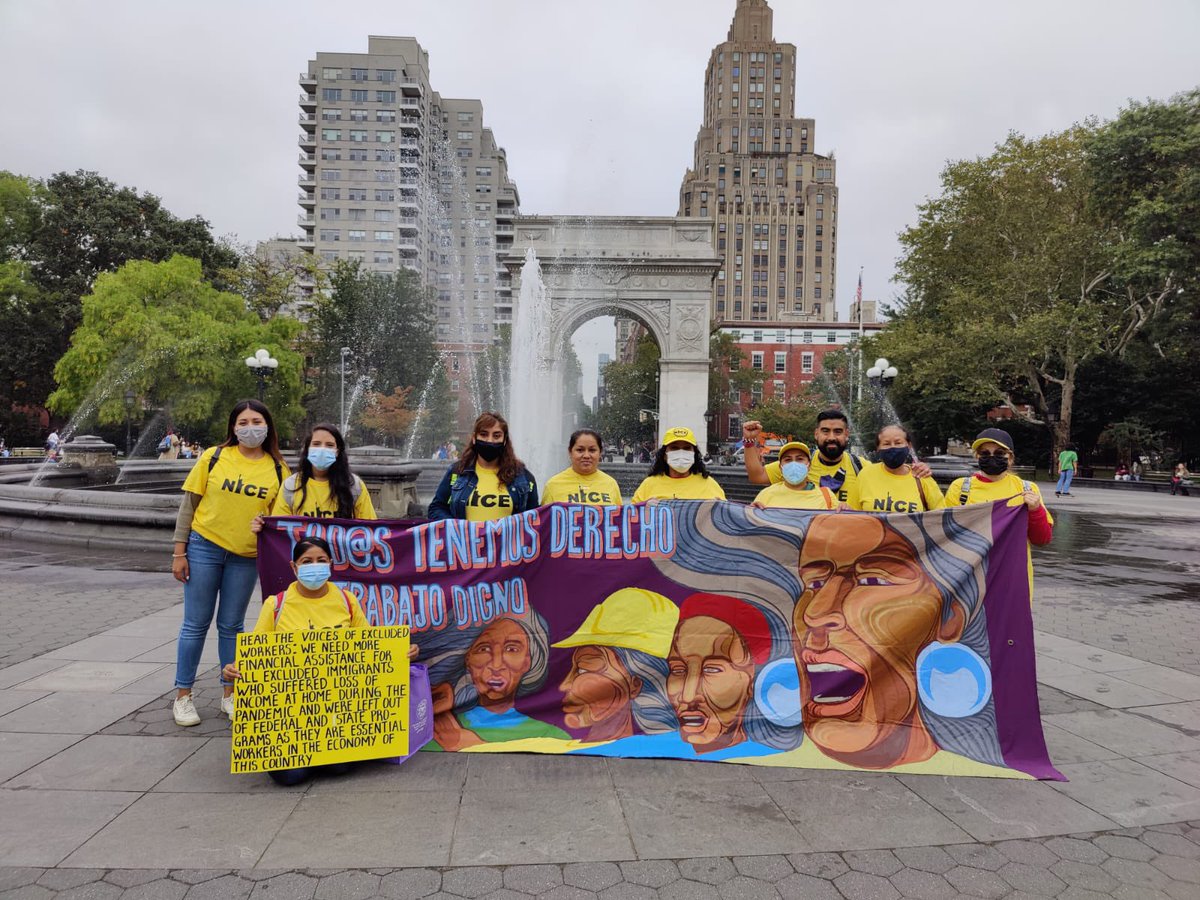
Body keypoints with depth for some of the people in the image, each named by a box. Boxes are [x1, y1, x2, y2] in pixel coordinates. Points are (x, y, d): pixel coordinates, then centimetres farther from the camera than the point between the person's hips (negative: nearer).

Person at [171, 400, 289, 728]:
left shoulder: (278, 469, -1)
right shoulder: (213, 457, -4)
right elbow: (189, 503, -1)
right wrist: (179, 551, -3)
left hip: (246, 556, 1)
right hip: (204, 547, -1)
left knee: (231, 626, 12)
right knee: (196, 624, 6)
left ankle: (230, 695, 24)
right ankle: (183, 696, 19)